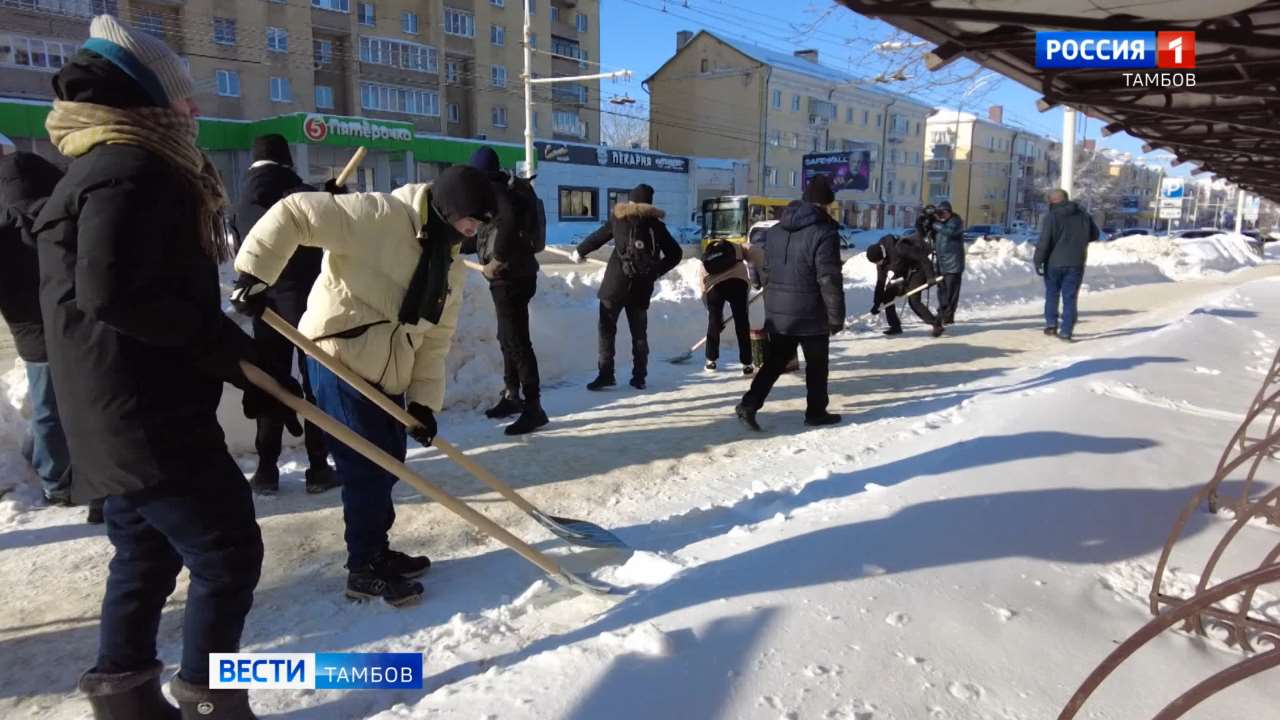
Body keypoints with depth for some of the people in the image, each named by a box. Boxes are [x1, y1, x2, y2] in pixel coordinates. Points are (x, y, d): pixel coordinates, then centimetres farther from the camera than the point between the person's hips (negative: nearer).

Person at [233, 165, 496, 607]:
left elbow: (436, 337, 8)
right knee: (367, 467, -2)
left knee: (387, 463, 16)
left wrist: (425, 400, 3)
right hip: (339, 362, -8)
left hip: (387, 374, 8)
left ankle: (376, 551, 34)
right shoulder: (380, 215, -17)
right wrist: (254, 275, -24)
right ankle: (364, 570, 14)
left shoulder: (451, 266, 9)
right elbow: (293, 213, -20)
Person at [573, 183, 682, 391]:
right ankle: (639, 377, 13)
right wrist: (656, 271, 15)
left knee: (607, 329, 4)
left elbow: (597, 237, 11)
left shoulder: (619, 218, 1)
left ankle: (606, 374, -3)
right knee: (639, 332, 12)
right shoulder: (656, 225, 6)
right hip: (642, 287, 3)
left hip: (616, 283, -3)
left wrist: (580, 251, 27)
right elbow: (675, 254, 7)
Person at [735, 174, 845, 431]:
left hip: (777, 312, 6)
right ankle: (816, 412, 22)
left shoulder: (775, 231, 8)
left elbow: (766, 271, 14)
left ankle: (749, 404, 3)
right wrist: (836, 317, -10)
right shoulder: (824, 233, -16)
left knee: (775, 361, 14)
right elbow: (829, 280, -18)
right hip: (811, 314, -6)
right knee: (816, 364, 12)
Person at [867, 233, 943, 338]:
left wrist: (930, 276, -35)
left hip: (918, 269, -8)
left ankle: (936, 323, -8)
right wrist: (877, 303, -1)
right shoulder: (880, 259, -7)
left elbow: (922, 257, -30)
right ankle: (895, 326, 8)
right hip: (903, 275, 8)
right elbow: (880, 282, 0)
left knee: (913, 301, -20)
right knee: (886, 296, 0)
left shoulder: (898, 249, -33)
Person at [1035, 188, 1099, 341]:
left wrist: (1038, 261, -9)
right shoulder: (1083, 215, 6)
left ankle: (1051, 324, 15)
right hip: (1076, 264, 3)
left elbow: (1044, 242, -16)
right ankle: (1066, 331, -1)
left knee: (1052, 294, 17)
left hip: (1055, 263, -3)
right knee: (1070, 298, 4)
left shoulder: (1052, 217, -10)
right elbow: (1094, 234, 17)